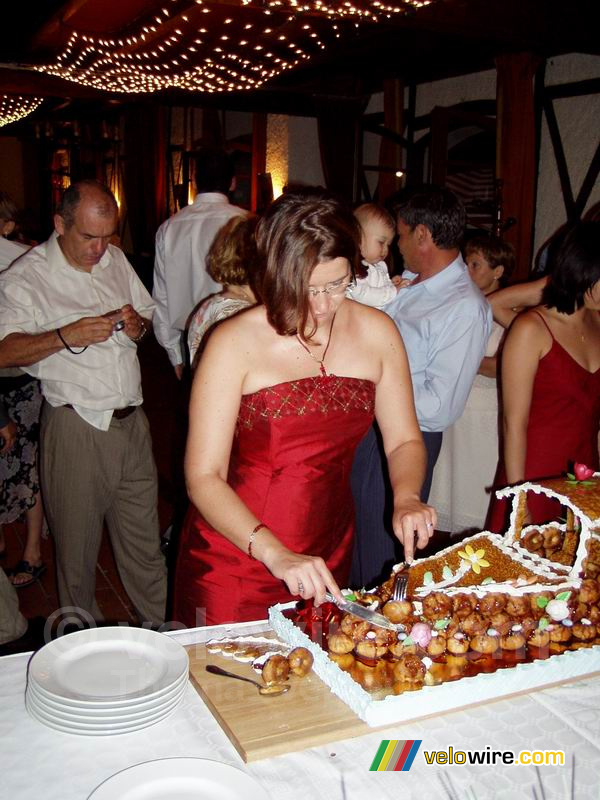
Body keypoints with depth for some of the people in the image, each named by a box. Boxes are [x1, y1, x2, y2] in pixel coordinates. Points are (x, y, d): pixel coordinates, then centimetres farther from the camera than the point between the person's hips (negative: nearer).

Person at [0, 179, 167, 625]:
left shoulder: (116, 260, 11)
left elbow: (150, 317, 21)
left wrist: (138, 326, -2)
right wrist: (67, 336, -25)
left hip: (132, 421, 5)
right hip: (76, 426, -4)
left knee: (144, 541, 12)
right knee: (77, 543, 8)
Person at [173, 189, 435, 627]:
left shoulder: (377, 332, -2)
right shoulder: (235, 343, -15)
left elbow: (404, 440, 6)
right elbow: (204, 477, -18)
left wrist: (406, 498, -15)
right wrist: (275, 554, -30)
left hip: (330, 554, 4)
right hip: (235, 554, -3)